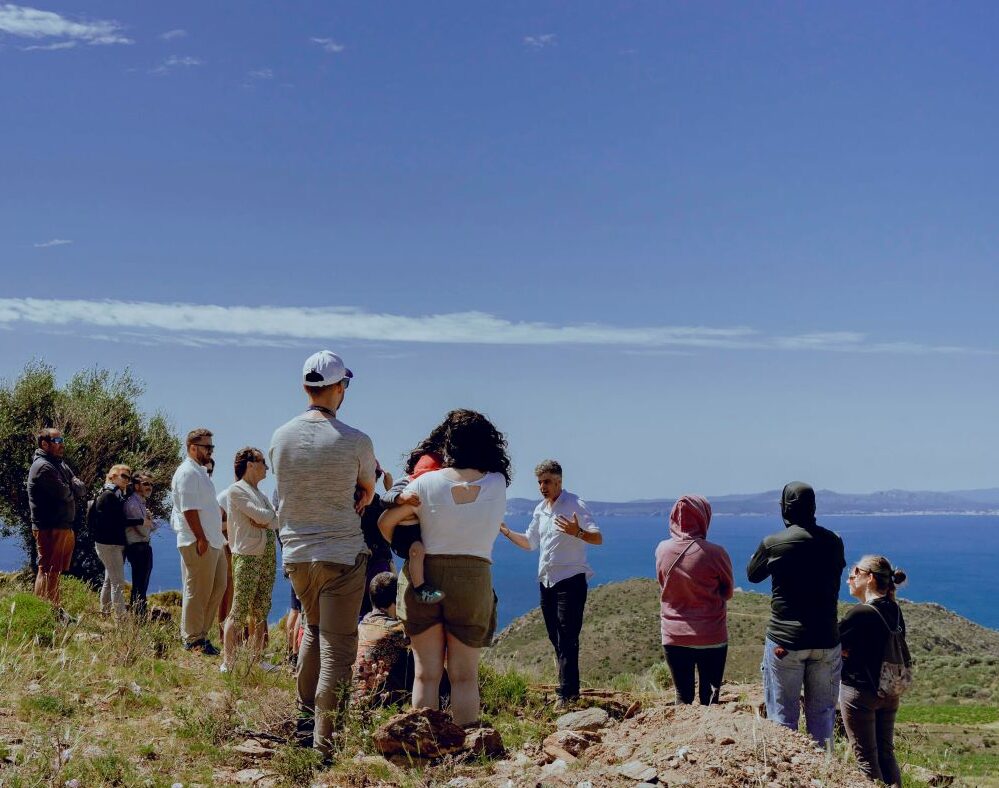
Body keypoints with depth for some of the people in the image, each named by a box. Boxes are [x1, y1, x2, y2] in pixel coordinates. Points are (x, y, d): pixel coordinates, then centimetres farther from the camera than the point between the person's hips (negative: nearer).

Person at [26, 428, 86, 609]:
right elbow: (64, 493, -19)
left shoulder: (61, 464, 16)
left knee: (56, 572, 15)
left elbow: (82, 489, 8)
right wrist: (74, 491, 2)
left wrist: (70, 490, -12)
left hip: (65, 527, 9)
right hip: (49, 528, -9)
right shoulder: (42, 467, -14)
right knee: (48, 572, -8)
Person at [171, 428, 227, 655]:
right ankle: (193, 639, 4)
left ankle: (202, 633, 20)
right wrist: (201, 538, -22)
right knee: (197, 592, -4)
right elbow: (189, 509, -20)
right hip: (198, 543, -10)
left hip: (213, 542, 10)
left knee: (218, 587, 13)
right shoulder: (187, 472, -13)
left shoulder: (200, 472, 19)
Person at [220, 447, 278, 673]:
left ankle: (256, 660, 13)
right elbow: (260, 516, -15)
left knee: (261, 611, 8)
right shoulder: (236, 490, -6)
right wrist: (272, 515, 4)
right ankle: (227, 662, -10)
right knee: (239, 610, -10)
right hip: (247, 555, -8)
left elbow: (276, 522, 8)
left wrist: (264, 520, -10)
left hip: (268, 555, 8)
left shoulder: (260, 493, 20)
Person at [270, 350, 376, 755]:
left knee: (314, 628, 25)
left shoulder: (280, 437, 0)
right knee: (338, 646, 0)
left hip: (295, 552, 5)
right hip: (342, 554, -5)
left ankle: (305, 718, 29)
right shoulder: (356, 442, -11)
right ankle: (325, 742, -1)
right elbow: (369, 491, 8)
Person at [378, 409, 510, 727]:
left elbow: (385, 523, 0)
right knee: (465, 677, 7)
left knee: (426, 674, 6)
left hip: (424, 576, 0)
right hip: (473, 579, 0)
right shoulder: (497, 485, -4)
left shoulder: (427, 483, -7)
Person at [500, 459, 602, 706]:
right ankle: (570, 688, 17)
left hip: (570, 580, -8)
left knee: (567, 637, -12)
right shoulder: (540, 510, 14)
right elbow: (529, 543, 24)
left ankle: (566, 693, -14)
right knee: (555, 638, 10)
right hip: (547, 581, 8)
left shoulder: (575, 505, -10)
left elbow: (598, 538, -19)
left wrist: (577, 533, -38)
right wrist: (505, 531, 12)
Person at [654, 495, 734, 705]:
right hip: (711, 638, -2)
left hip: (674, 638, 3)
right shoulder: (714, 553, -15)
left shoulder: (662, 550, -5)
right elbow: (728, 592, 0)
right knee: (709, 697, 9)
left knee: (683, 697, 12)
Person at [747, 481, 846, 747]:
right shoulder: (833, 542, 0)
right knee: (822, 715, 13)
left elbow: (753, 574, 7)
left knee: (783, 717, 5)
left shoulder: (773, 543, -11)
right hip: (827, 640, 3)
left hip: (785, 642, -3)